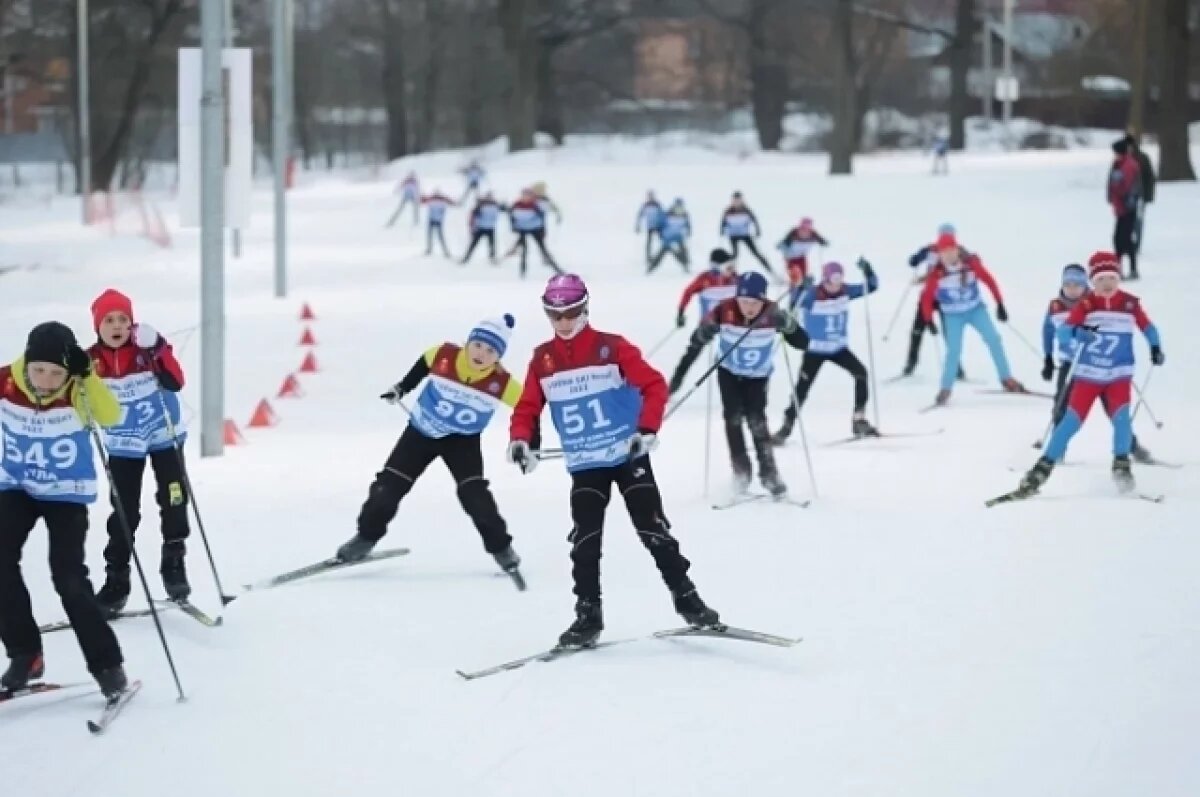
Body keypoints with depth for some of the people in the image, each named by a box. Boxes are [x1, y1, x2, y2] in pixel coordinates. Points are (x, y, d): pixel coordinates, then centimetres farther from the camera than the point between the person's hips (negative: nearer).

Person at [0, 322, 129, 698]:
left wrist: (87, 376, -41)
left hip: (67, 494, -3)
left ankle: (107, 664, 0)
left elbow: (111, 417, -37)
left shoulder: (77, 390, -22)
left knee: (69, 578, -12)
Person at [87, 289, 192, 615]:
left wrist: (158, 351, -37)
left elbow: (176, 382, -25)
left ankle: (174, 564, 15)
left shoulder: (147, 348, -15)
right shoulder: (92, 361, -10)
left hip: (165, 437, -1)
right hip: (124, 446, 1)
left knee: (172, 501, -2)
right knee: (124, 513, 3)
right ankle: (116, 580, 8)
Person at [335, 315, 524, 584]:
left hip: (462, 440, -1)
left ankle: (500, 547, 1)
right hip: (422, 431, 1)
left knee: (473, 493, -19)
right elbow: (424, 363, -1)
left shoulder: (502, 383, -27)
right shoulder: (443, 356, -24)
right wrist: (402, 388, 9)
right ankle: (366, 537, 21)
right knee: (389, 486, 0)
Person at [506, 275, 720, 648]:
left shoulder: (611, 348, -10)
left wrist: (647, 429, -23)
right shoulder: (542, 360, 2)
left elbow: (655, 385, -11)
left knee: (653, 530, -3)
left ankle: (686, 599, 9)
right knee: (585, 542, -3)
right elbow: (528, 408, 8)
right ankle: (588, 614, 5)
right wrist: (521, 439, -12)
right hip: (584, 466, 3)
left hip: (628, 457, -3)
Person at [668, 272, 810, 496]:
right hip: (728, 372, 1)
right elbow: (697, 342, -18)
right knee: (733, 417, -10)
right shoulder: (723, 312, -29)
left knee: (756, 420, -13)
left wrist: (788, 326, -47)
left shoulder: (773, 314, -28)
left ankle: (769, 473, -2)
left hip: (758, 375, -1)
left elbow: (802, 342, -27)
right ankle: (741, 469, 7)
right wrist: (679, 374, -17)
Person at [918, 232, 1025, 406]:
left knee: (994, 340, -7)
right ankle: (945, 390, 0)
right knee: (954, 350, -14)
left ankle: (1007, 380, 7)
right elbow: (927, 297, -9)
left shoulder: (970, 264, -17)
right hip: (953, 316, -2)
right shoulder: (937, 274, -20)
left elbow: (989, 281, -5)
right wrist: (929, 320, -12)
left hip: (976, 310, 2)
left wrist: (1000, 305, -4)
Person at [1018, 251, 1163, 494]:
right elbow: (1061, 332, -17)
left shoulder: (1130, 303, -5)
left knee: (1121, 417, -19)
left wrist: (1155, 347, -7)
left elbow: (1147, 327, 10)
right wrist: (1078, 331, -37)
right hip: (1088, 374, -1)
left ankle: (1121, 465, -4)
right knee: (1071, 421, -6)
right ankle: (1044, 467, 2)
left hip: (1119, 374, 1)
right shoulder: (1085, 305, -10)